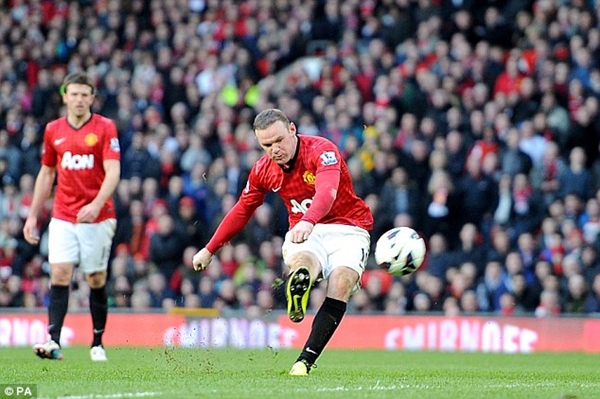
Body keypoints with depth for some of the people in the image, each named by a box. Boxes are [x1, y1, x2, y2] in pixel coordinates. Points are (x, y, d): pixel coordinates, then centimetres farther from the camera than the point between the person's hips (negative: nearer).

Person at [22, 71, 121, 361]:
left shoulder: (105, 128, -4)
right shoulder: (53, 130, 7)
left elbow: (113, 172, -13)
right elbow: (46, 174, 16)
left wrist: (97, 204, -29)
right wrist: (33, 215, 13)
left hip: (97, 217, -2)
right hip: (63, 218, 2)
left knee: (96, 279, 4)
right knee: (59, 274, -11)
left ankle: (98, 344, 15)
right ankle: (54, 342, -19)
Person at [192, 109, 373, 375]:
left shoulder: (322, 151, -18)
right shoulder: (263, 170, 1)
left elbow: (327, 192, -38)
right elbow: (242, 211, 18)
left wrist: (309, 221, -59)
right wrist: (210, 250, 23)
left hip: (348, 229, -4)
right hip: (304, 233, 4)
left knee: (340, 284, -29)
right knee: (302, 262, -35)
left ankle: (305, 361, -29)